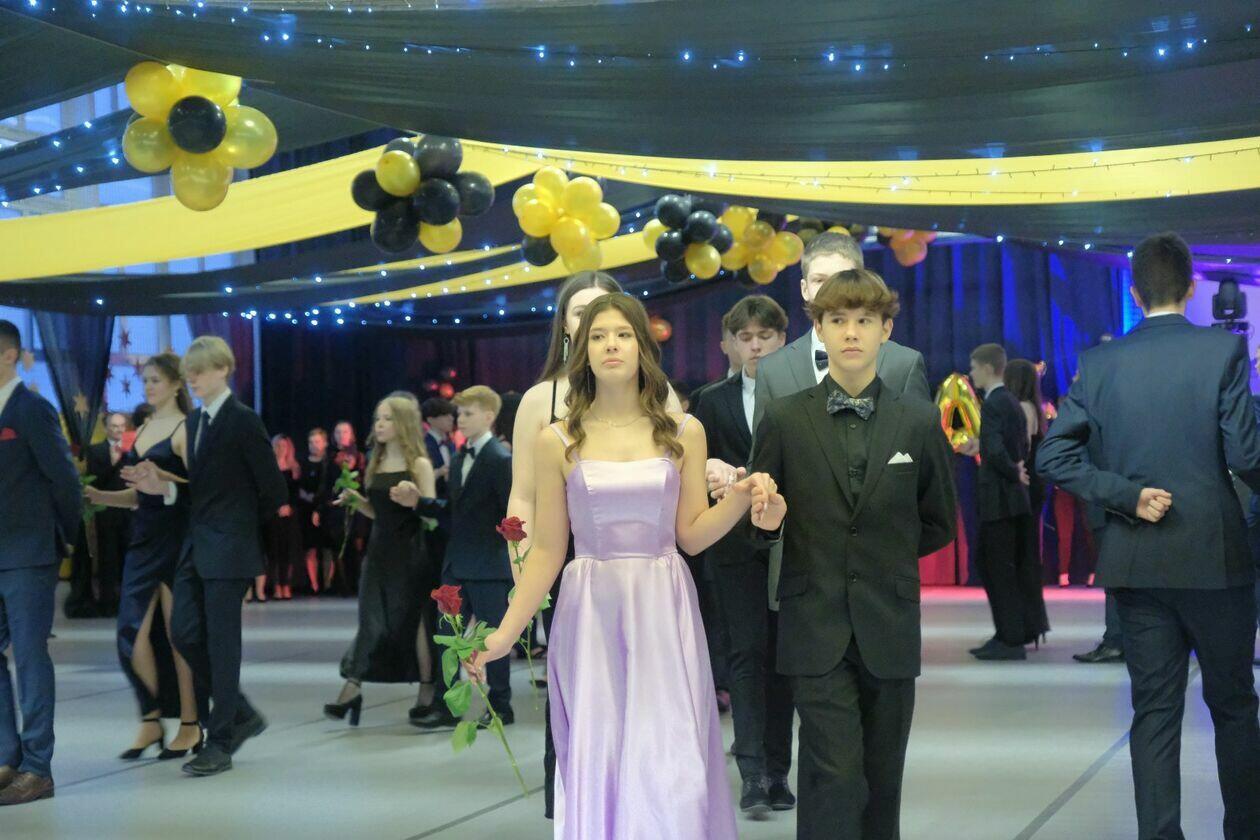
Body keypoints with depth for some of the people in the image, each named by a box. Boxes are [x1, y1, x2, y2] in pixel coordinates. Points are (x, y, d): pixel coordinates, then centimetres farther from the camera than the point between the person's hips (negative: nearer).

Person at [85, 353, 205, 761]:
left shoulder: (185, 429, -6)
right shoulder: (143, 430, 16)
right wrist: (99, 496, 5)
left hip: (175, 539, -7)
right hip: (143, 538, 7)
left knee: (177, 634, -1)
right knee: (133, 632, 2)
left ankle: (190, 727, 9)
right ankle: (151, 721, 13)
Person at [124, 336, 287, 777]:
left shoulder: (242, 420, -11)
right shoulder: (195, 421, 14)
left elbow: (273, 487, -11)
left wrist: (246, 528, 0)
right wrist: (163, 487, -1)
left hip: (229, 548, -8)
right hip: (196, 546, 8)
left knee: (221, 641, -3)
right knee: (185, 633, 5)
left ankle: (220, 742, 7)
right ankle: (241, 715, 21)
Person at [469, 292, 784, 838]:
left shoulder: (683, 433, 4)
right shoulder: (557, 441, 2)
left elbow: (692, 536, 4)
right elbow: (548, 550, 4)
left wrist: (739, 501, -14)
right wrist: (505, 634, 0)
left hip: (664, 613, 0)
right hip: (590, 613, 0)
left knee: (668, 768, -3)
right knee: (596, 765, 3)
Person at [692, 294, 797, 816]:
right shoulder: (714, 401, 9)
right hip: (736, 544, 0)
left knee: (782, 657, 5)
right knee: (747, 652, -7)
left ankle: (777, 770, 12)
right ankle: (753, 771, -10)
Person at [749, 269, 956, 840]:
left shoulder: (920, 422, 4)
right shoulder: (784, 420, 1)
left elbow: (939, 524, 14)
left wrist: (885, 558, 9)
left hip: (889, 627, 2)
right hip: (817, 627, -2)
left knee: (882, 782, 9)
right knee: (835, 779, -9)